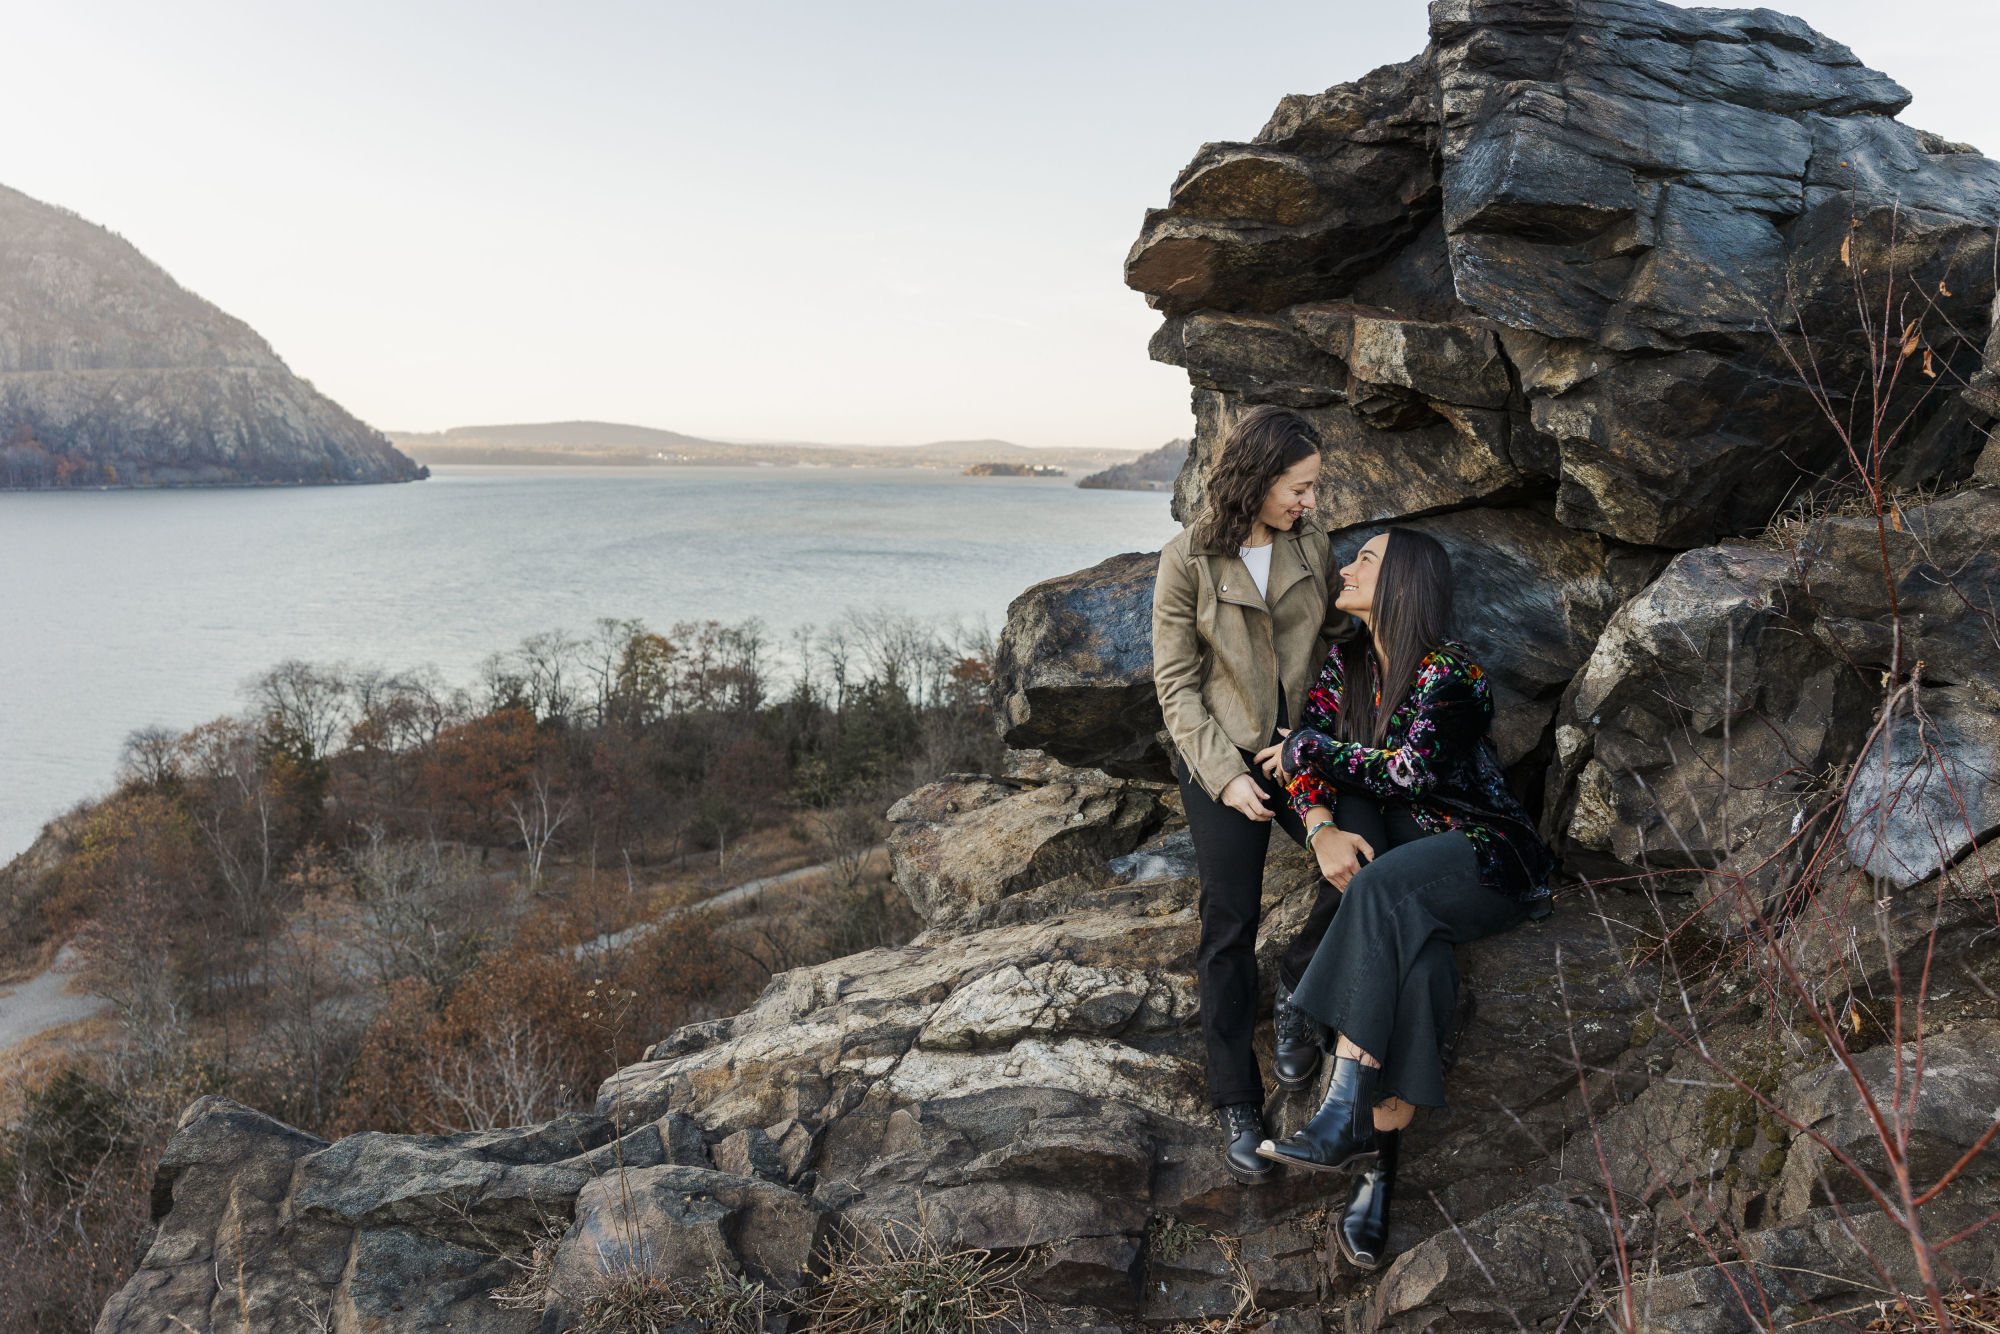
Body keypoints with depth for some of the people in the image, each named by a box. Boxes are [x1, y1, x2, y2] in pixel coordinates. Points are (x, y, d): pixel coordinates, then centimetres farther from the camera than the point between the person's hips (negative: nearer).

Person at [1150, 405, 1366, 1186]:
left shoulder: (1312, 545, 2)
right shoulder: (1189, 560, -10)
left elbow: (1330, 643, 12)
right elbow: (1177, 684, -8)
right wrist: (1225, 773, -17)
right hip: (1221, 759, -4)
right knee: (1230, 925, -2)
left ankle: (1298, 985, 15)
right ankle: (1236, 1104, 10)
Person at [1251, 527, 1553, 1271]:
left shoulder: (1449, 674, -14)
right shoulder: (1346, 667, 8)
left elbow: (1411, 770, -24)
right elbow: (1302, 761, 3)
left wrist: (1307, 749, -13)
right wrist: (1323, 827, -17)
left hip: (1488, 860, -5)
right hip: (1404, 858, 5)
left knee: (1380, 892, -34)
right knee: (1414, 964, -26)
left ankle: (1345, 1118, -33)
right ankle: (1377, 1167, -26)